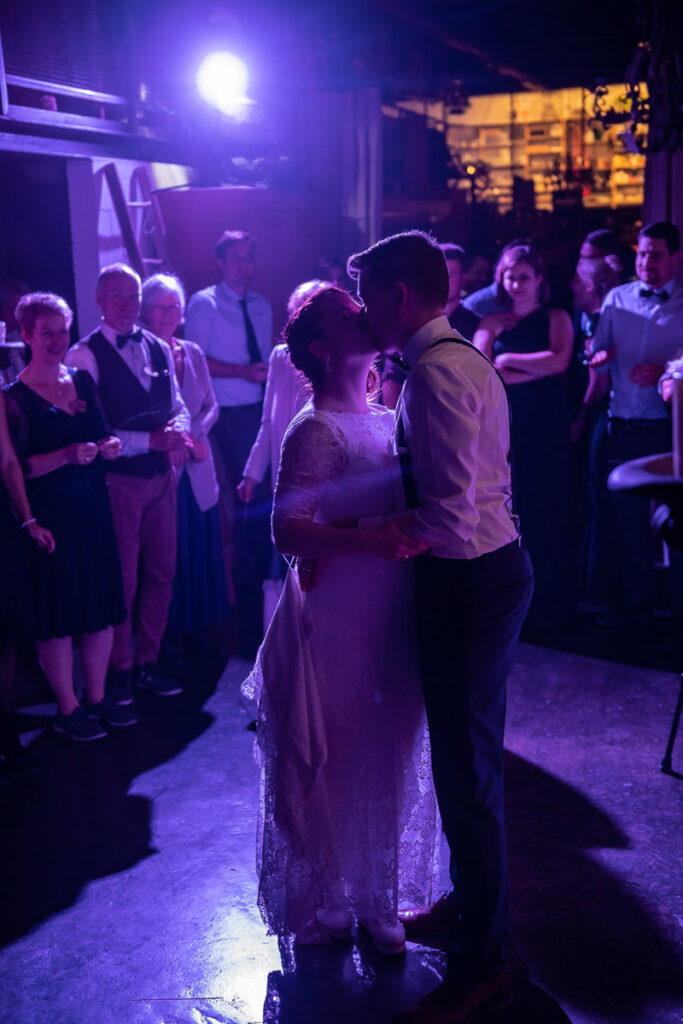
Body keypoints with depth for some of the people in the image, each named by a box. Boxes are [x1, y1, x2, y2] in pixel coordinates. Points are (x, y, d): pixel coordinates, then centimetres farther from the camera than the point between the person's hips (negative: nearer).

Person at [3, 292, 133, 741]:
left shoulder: (82, 379, 10)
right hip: (50, 514, -6)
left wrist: (109, 446, -7)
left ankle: (97, 698, 24)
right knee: (58, 612, 1)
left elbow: (102, 435, 15)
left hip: (93, 506, 6)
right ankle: (67, 708, 15)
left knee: (103, 606, 9)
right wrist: (67, 455, -23)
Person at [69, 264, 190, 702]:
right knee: (122, 581, 3)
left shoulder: (160, 349, 10)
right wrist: (150, 440, -22)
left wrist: (179, 433, -10)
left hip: (162, 477, 6)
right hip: (118, 480, -6)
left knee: (162, 574, 12)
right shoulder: (85, 356, -10)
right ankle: (119, 670, 22)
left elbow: (178, 406, 13)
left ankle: (148, 663, 27)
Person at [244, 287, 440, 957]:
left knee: (389, 759, 17)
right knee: (339, 766, 5)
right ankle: (326, 904, 28)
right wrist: (368, 540, -34)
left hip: (392, 619, 8)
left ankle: (375, 900, 35)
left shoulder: (385, 417, 10)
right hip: (339, 622, -7)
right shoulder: (316, 430, -15)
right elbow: (286, 530, -23)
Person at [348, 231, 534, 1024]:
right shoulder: (465, 358, 13)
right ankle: (468, 903, 41)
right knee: (466, 754, 22)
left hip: (469, 581, -10)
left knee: (465, 763, 1)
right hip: (489, 569, 10)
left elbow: (450, 516, -26)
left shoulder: (436, 371, -20)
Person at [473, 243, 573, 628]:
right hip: (503, 426, 2)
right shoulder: (493, 322, 10)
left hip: (546, 427, -2)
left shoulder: (557, 318, 6)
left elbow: (559, 361, -13)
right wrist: (536, 371, -10)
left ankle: (549, 607, 11)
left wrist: (508, 359, -7)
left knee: (546, 513, 1)